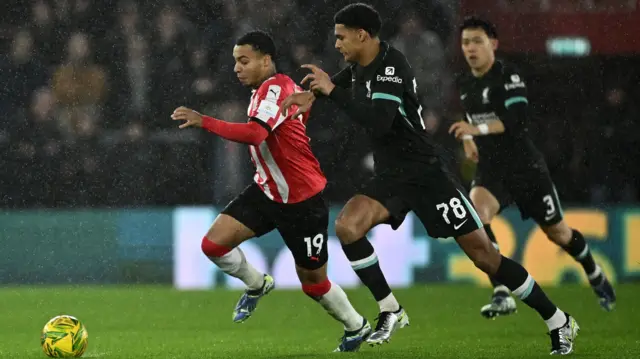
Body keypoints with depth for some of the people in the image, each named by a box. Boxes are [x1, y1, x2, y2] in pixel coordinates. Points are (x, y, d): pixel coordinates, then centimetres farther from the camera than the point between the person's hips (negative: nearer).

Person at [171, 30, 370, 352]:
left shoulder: (276, 88, -24)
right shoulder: (264, 90, 5)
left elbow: (254, 133, -40)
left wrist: (203, 121, -42)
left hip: (302, 201, -8)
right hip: (266, 192, 8)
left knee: (313, 282, 5)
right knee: (213, 244, -9)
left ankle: (356, 326, 31)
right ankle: (257, 285, 18)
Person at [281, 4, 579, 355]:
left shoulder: (392, 66, -21)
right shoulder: (358, 67, 4)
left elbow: (378, 123, -34)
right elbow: (336, 85, 27)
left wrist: (332, 91, -27)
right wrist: (311, 94, 4)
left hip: (426, 173, -7)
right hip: (390, 176, 7)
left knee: (484, 256, -6)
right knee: (347, 225, -18)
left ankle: (558, 322, 6)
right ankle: (391, 312, -3)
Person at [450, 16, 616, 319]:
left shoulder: (508, 75, -14)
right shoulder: (464, 83, 7)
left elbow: (519, 119, -28)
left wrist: (478, 129, -37)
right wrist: (468, 139, 13)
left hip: (525, 167, -4)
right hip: (491, 168, 4)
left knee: (556, 231, 10)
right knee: (475, 210, -28)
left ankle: (596, 277, 43)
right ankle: (502, 295, -30)